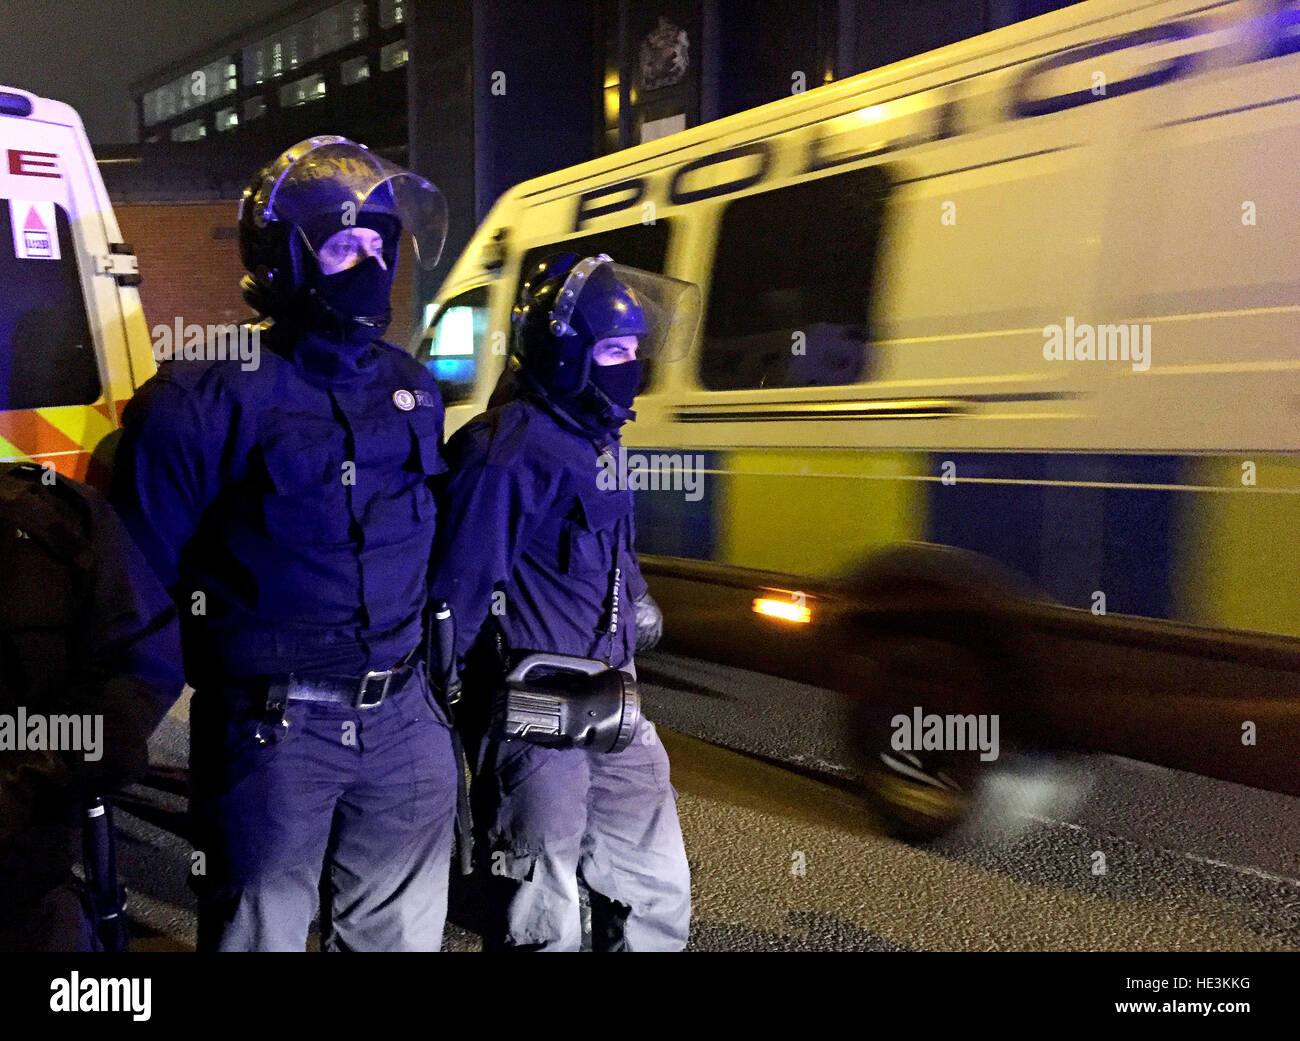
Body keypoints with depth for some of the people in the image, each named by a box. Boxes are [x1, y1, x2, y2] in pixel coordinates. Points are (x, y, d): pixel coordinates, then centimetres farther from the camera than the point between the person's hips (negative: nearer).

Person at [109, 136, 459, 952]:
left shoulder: (413, 389, 9)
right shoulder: (212, 397, -11)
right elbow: (143, 573, -7)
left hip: (402, 718, 6)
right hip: (273, 726, -5)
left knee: (402, 933, 18)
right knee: (261, 931, 10)